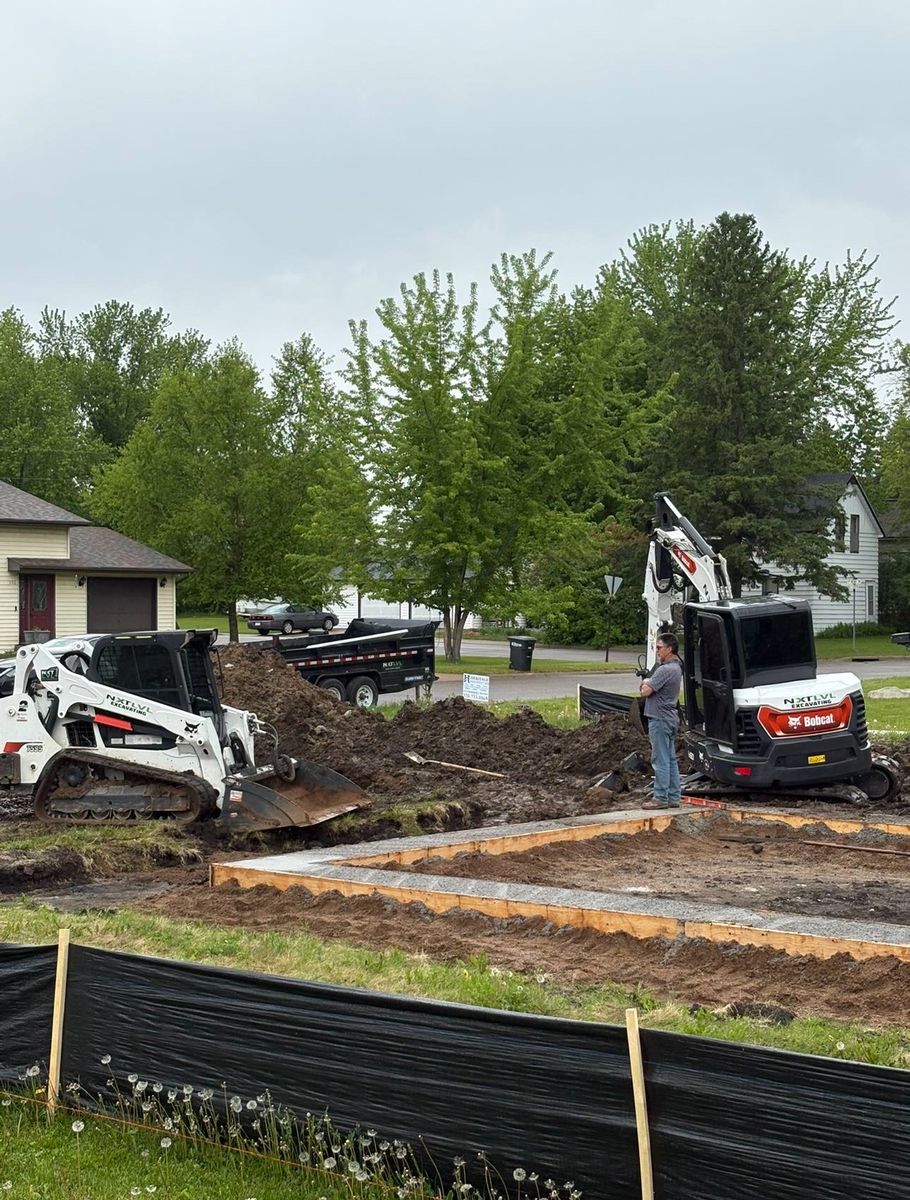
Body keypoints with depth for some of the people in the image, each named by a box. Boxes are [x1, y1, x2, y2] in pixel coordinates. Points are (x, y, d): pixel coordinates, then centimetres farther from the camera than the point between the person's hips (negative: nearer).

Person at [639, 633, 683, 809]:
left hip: (660, 719, -10)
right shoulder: (676, 668, 14)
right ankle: (673, 797, 16)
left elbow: (645, 691, -18)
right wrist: (647, 683, -1)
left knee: (661, 761, -6)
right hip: (671, 717, 10)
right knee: (671, 760, 12)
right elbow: (649, 687, 18)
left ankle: (661, 798, -3)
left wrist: (645, 683, 0)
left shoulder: (664, 670, -19)